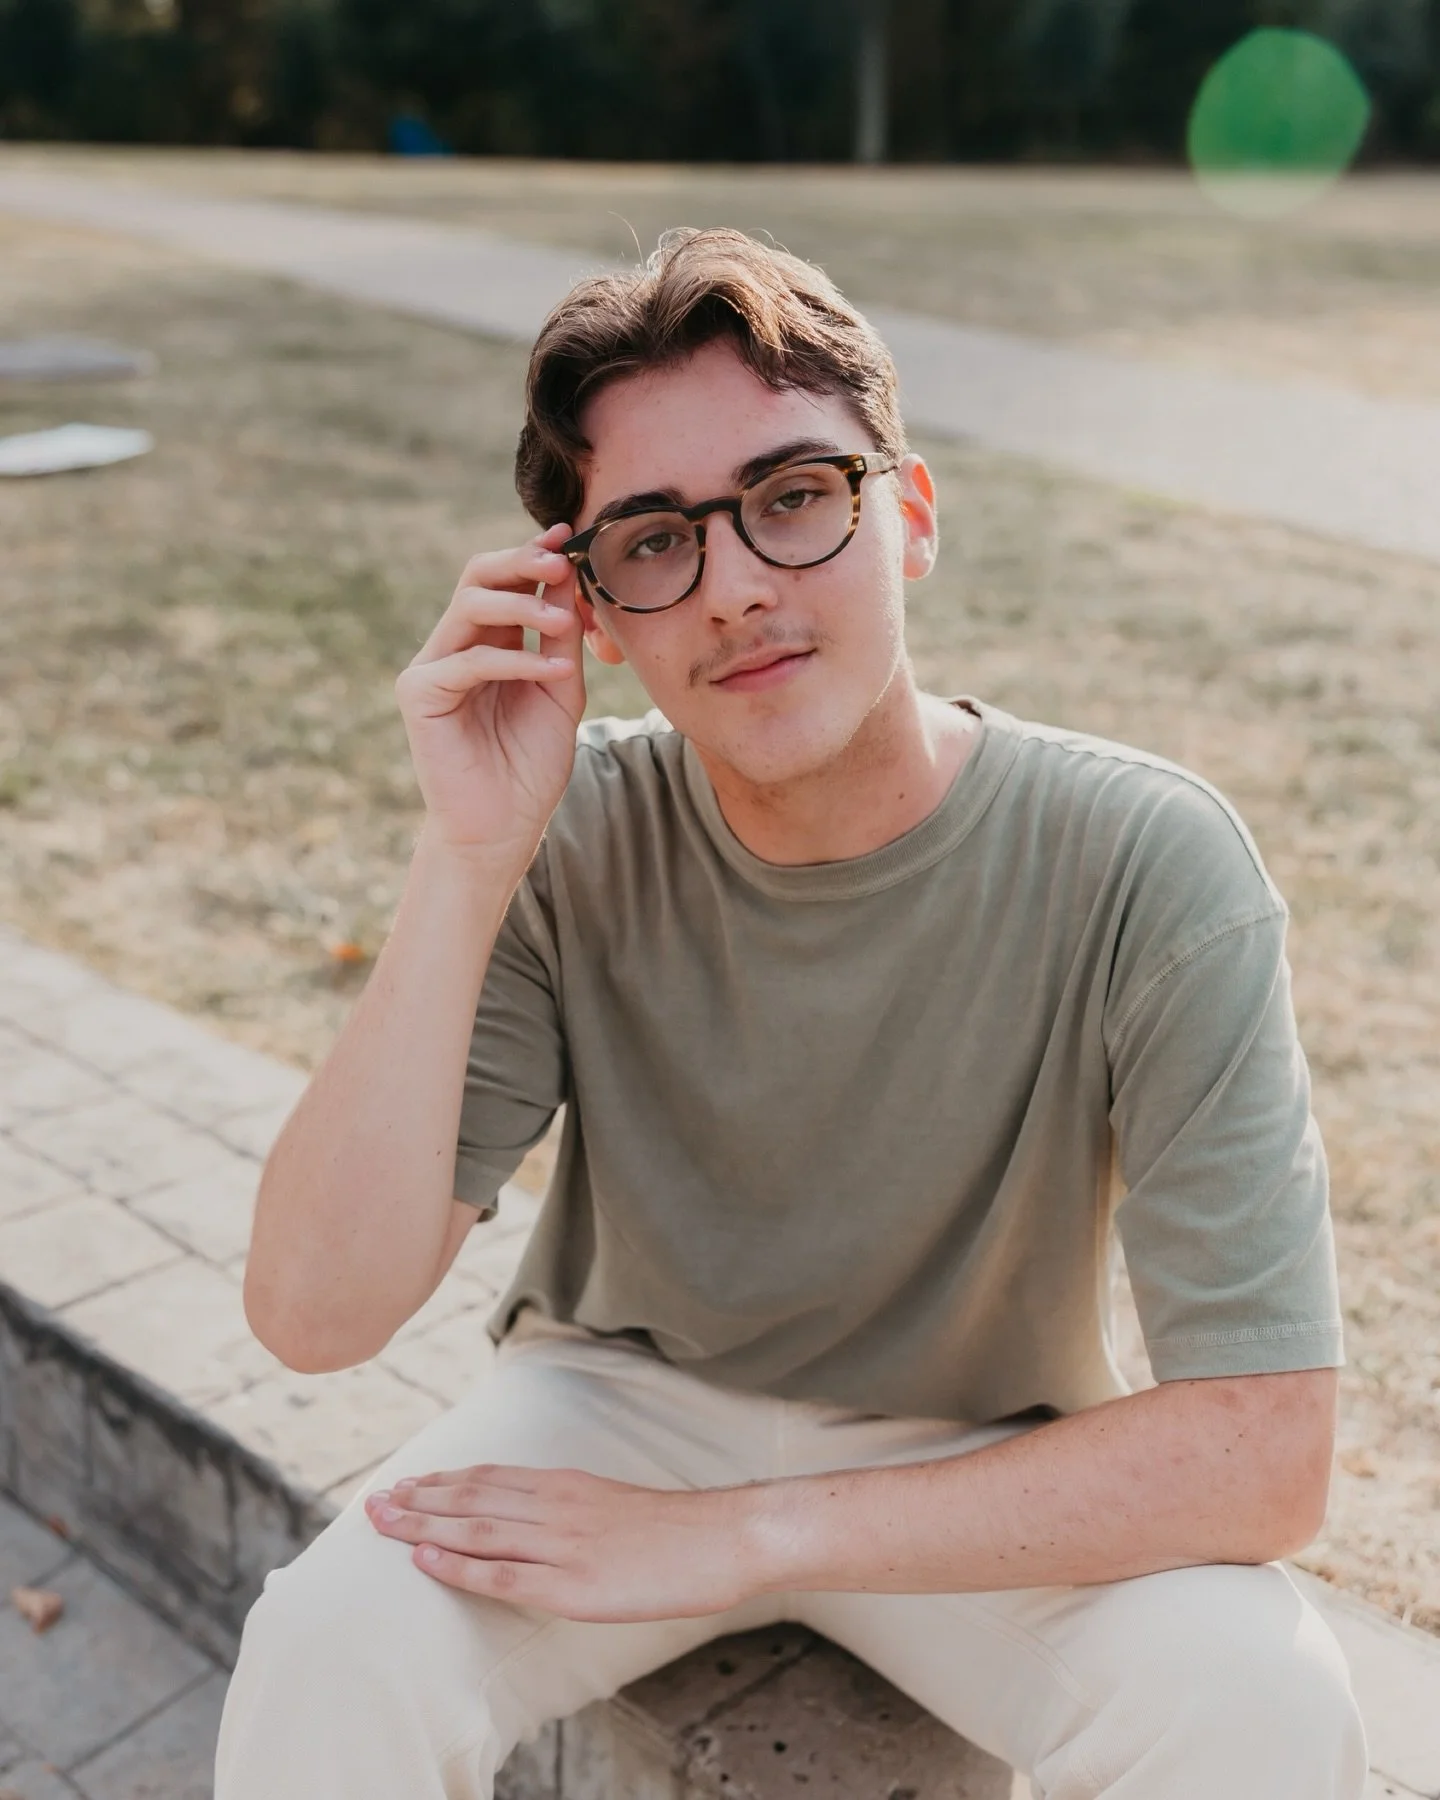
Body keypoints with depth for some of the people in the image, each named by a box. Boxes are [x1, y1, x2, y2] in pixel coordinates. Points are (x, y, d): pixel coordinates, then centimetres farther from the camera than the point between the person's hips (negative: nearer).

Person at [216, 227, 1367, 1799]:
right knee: (328, 1655, -25)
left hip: (987, 1472, 0)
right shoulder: (572, 840, -17)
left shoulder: (1149, 869, -24)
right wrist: (469, 860, -33)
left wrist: (732, 1536, -26)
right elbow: (313, 1313, -22)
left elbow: (1264, 1451, -25)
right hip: (623, 1394, 1)